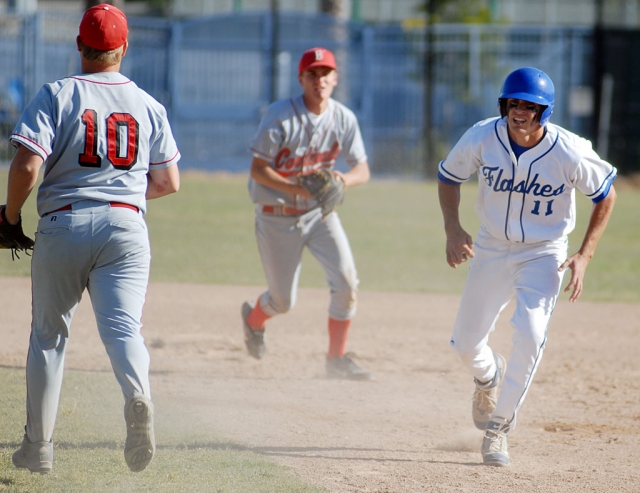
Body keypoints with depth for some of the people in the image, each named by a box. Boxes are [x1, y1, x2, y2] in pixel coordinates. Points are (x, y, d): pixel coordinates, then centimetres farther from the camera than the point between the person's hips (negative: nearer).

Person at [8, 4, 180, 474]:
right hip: (126, 226, 1)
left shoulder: (57, 95, -1)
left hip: (63, 224, -1)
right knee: (123, 325, -9)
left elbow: (27, 165, -13)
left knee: (48, 333, 12)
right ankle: (138, 395, -42)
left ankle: (39, 445, 15)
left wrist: (10, 217, 2)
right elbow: (169, 183, 14)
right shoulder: (149, 105, 10)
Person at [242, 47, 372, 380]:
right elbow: (258, 169, -17)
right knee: (283, 301, 6)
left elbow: (363, 170, -1)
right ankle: (253, 318, 43)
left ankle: (336, 359, -1)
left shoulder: (344, 119, -6)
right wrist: (297, 187, -31)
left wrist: (345, 180, -25)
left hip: (319, 212, 3)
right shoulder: (280, 117, -18)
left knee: (346, 280, -15)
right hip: (277, 216, -3)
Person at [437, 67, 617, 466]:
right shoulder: (481, 138, -19)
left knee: (530, 333, -25)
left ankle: (499, 427, -10)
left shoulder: (570, 152, -24)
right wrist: (453, 229, -15)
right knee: (466, 343, 9)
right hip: (492, 249, 3)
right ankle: (490, 376, 47)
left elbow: (605, 194, -7)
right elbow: (449, 177, 0)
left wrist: (585, 255, -14)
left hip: (544, 254, -3)